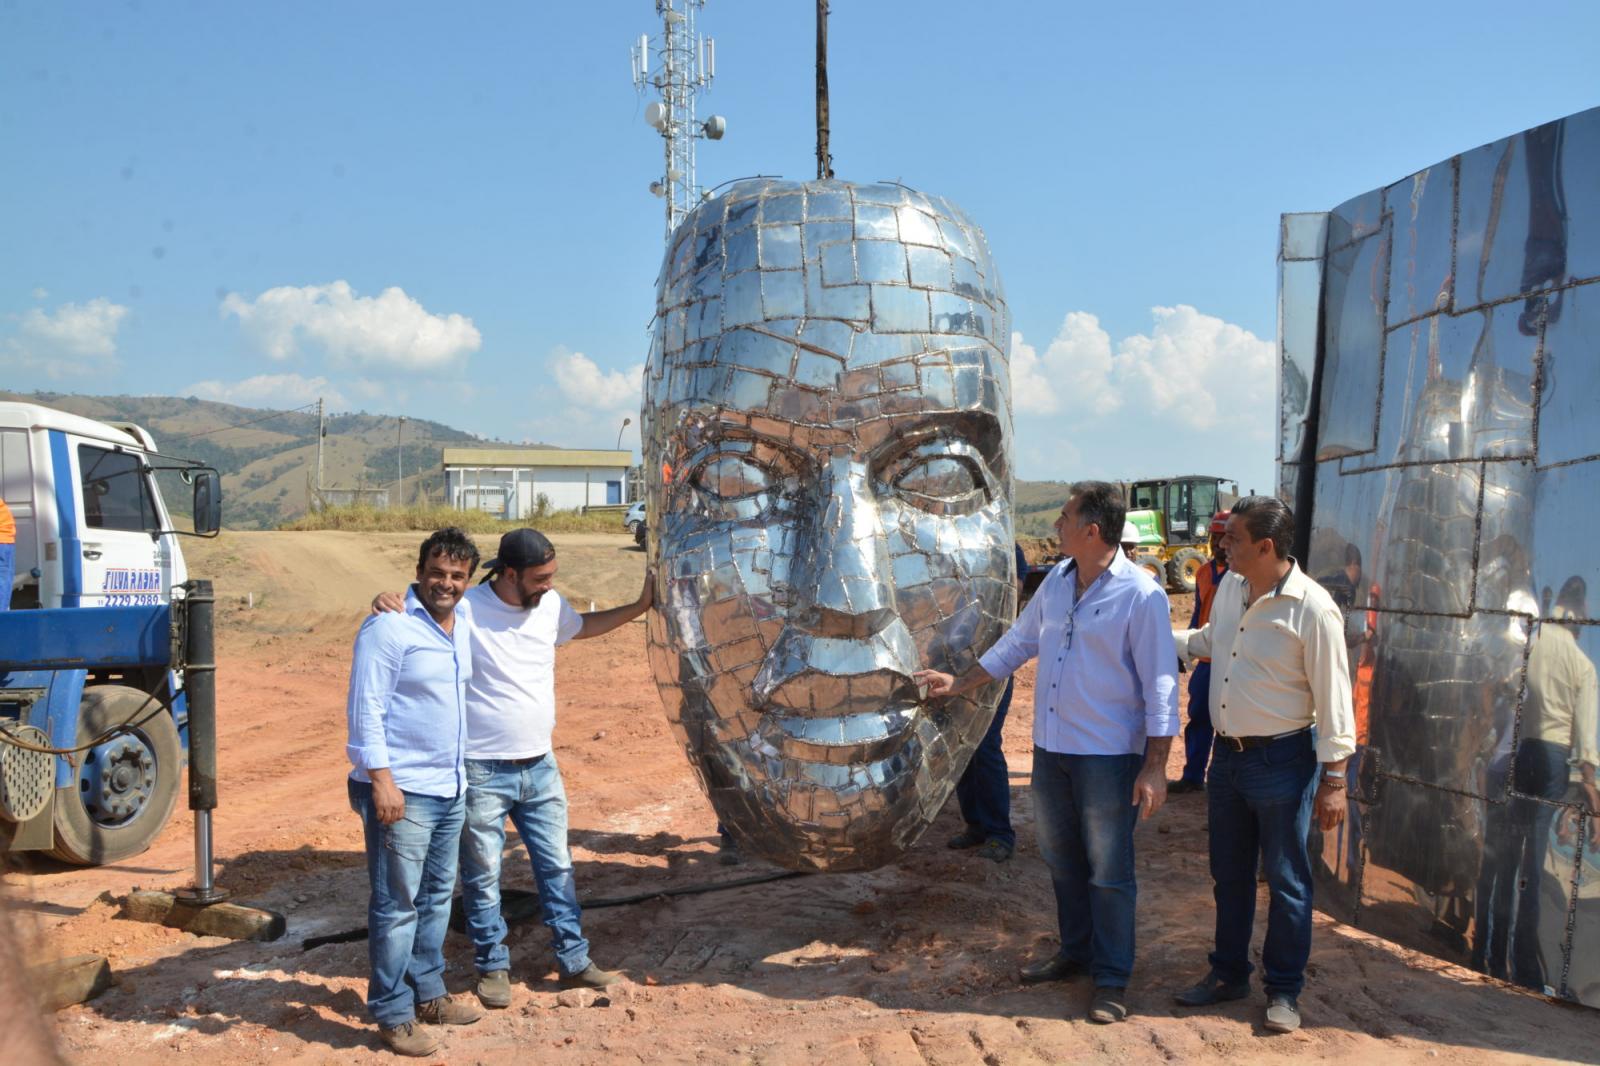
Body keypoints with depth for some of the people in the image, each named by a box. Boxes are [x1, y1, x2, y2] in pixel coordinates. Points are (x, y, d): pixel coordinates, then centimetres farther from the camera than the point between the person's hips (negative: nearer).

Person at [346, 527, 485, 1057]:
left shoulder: (463, 620, 9)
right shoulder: (390, 627, -15)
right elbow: (365, 708, -17)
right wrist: (382, 780, -22)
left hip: (450, 789, 8)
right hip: (402, 792, -8)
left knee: (437, 898, 17)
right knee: (397, 906, 0)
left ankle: (427, 994, 30)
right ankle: (393, 1015, 10)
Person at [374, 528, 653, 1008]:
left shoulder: (551, 606, 0)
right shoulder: (465, 610, -18)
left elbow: (583, 626, 22)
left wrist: (639, 607, 18)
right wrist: (386, 600, -32)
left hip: (540, 765, 6)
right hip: (482, 771, -5)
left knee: (557, 867, 14)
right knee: (483, 876, 9)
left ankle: (573, 960, 26)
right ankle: (493, 967, 26)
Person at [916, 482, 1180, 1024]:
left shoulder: (1141, 594, -16)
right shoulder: (1057, 580, 6)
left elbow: (1160, 684, -14)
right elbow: (1017, 643, 18)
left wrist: (1155, 766, -17)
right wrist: (959, 683, 20)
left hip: (1108, 755, -7)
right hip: (1051, 746, 7)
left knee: (1108, 870, 4)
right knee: (1061, 857, 18)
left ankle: (1111, 978, 18)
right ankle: (1076, 952, 35)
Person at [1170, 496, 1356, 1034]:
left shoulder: (1312, 608, -20)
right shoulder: (1229, 586, 2)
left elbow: (1333, 699, -16)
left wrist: (1333, 779, -14)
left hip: (1282, 759, -7)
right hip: (1227, 753, 7)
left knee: (1285, 881, 7)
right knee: (1228, 874, 18)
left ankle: (1284, 990, 23)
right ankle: (1229, 973, 33)